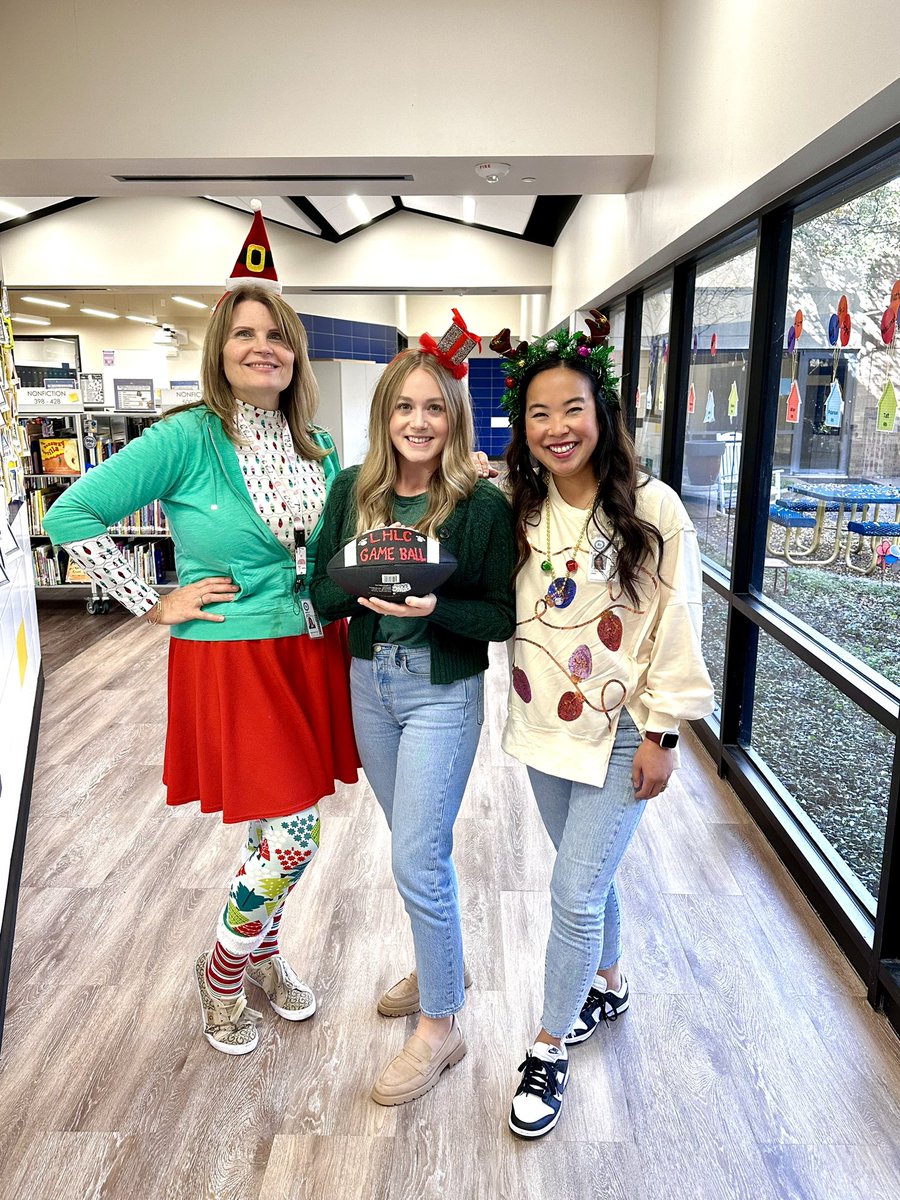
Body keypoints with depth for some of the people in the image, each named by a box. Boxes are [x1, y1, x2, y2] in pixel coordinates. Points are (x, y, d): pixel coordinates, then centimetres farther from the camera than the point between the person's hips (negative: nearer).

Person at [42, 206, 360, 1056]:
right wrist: (154, 605, -11)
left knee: (287, 834, 15)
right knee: (290, 841, -2)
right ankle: (221, 974, 27)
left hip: (312, 656, 6)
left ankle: (262, 953, 43)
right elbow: (72, 515, -11)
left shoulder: (319, 447, 7)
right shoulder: (186, 439, -11)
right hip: (230, 660, -5)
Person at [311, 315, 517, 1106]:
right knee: (416, 845, 20)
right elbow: (321, 596, 1)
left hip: (443, 693, -5)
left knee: (417, 860, -1)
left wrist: (433, 607, -27)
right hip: (369, 683, 5)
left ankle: (440, 1027, 21)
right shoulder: (352, 490, -1)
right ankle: (445, 966, 44)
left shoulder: (483, 504, -13)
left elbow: (502, 618, -10)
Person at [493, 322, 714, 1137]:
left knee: (575, 895, 0)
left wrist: (663, 733, -10)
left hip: (618, 734, -4)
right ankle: (609, 986, 47)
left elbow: (677, 628, -11)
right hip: (544, 726, 5)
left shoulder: (653, 509, -15)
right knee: (589, 876, 21)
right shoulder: (521, 509, -1)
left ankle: (551, 1049, 22)